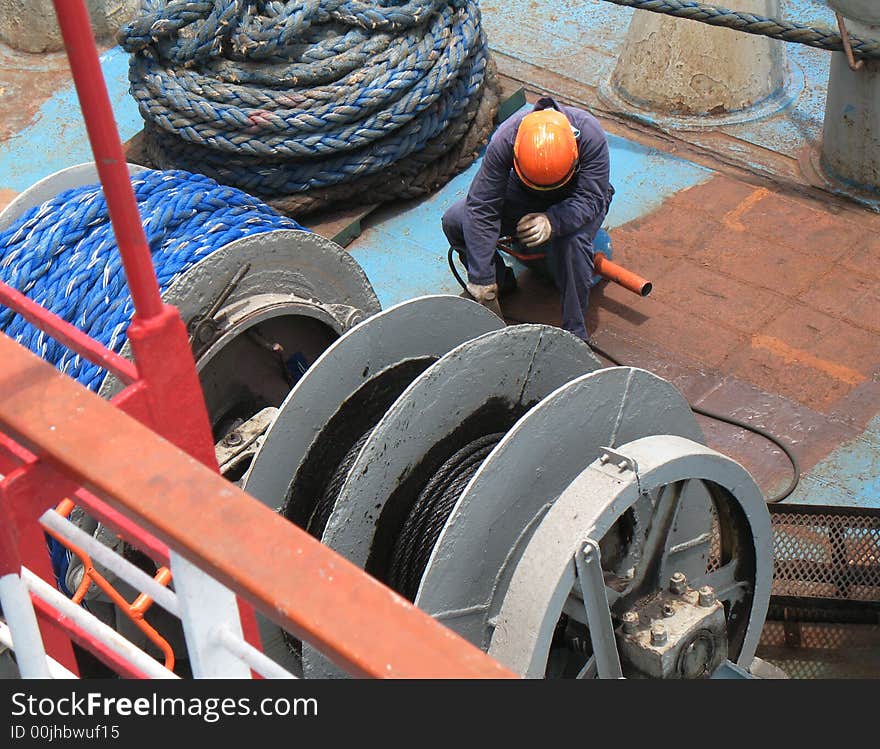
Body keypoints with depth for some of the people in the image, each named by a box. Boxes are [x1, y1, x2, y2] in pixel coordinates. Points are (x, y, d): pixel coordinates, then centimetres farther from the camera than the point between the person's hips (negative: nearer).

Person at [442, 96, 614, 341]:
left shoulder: (591, 135, -35)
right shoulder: (504, 139, -32)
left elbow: (591, 198, -30)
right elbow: (481, 208, -28)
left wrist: (552, 222, -51)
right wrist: (481, 281, -28)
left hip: (576, 200, -2)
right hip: (523, 194, 2)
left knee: (572, 241, -37)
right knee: (454, 221, -17)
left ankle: (574, 333, -20)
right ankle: (501, 280, 10)